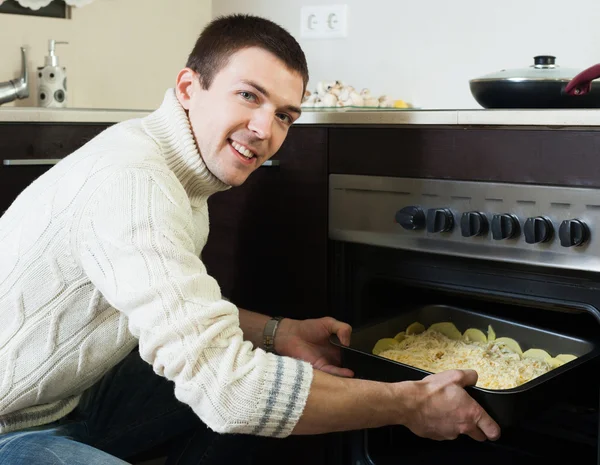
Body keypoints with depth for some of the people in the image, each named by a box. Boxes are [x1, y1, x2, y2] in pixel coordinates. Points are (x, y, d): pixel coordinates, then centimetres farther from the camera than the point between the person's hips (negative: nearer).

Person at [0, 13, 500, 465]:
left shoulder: (187, 168, 3)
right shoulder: (131, 180, -29)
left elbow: (180, 308, 14)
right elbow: (224, 384, -33)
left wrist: (279, 334, 1)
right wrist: (409, 404, -24)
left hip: (71, 394, 9)